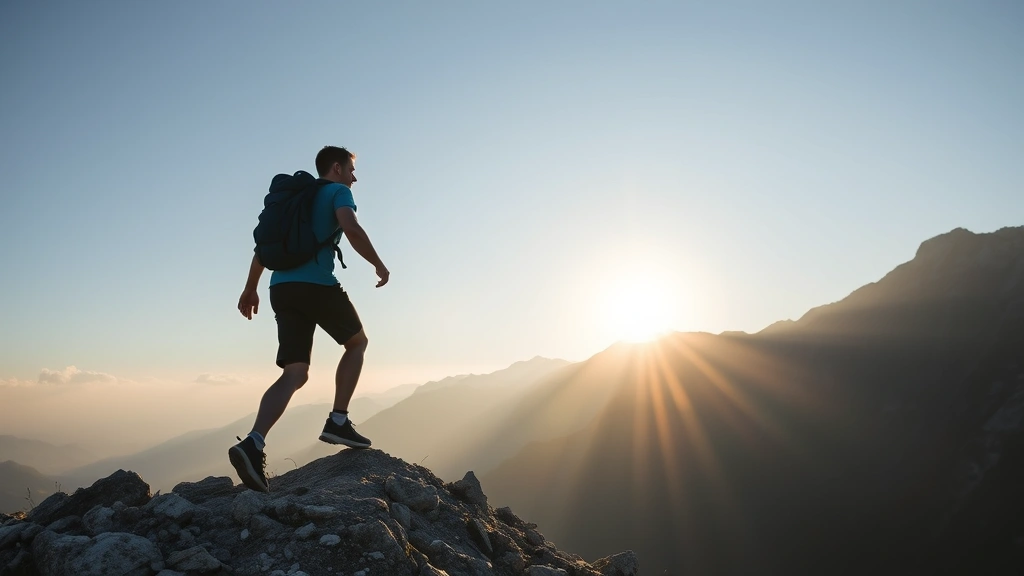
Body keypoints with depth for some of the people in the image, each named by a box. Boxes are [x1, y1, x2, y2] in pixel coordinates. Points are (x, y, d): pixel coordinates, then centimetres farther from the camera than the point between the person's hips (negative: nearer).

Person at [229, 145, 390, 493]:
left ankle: (253, 444, -19)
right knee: (357, 342, 18)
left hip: (282, 288, 6)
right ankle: (338, 422, 8)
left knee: (295, 375, 2)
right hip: (317, 285, -6)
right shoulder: (338, 192, 6)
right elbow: (352, 230, -14)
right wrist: (380, 266, -3)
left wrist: (250, 289, 27)